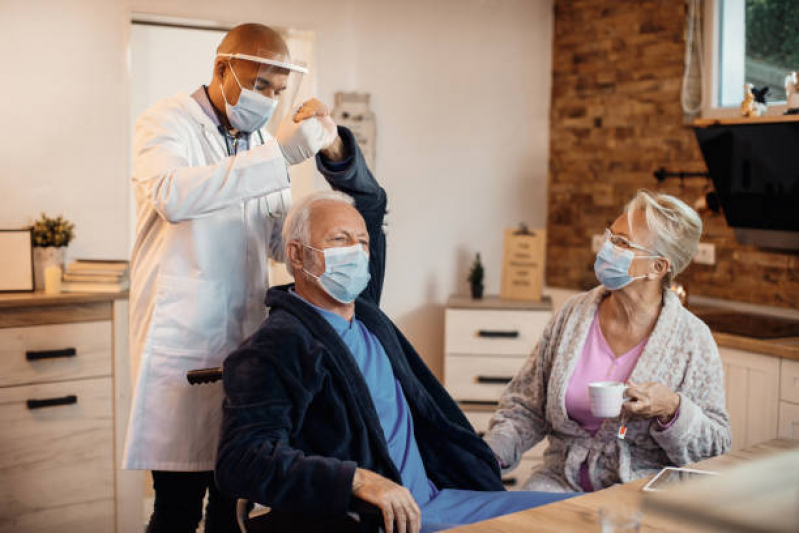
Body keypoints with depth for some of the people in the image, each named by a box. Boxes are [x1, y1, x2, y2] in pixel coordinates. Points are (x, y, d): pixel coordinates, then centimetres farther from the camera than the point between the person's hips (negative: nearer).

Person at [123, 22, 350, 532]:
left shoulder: (264, 140, 15)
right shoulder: (167, 121, -4)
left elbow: (282, 244, 16)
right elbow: (172, 196, -27)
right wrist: (282, 152, -29)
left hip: (247, 338, 6)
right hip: (182, 341, -5)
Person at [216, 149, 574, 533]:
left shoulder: (365, 316, 16)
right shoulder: (272, 350, -10)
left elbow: (371, 200, 29)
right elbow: (240, 459, -22)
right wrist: (358, 479, -30)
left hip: (435, 498, 9)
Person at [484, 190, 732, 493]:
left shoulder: (692, 339, -7)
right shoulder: (574, 314, 4)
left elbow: (716, 448, -4)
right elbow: (525, 407, 9)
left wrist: (672, 410, -23)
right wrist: (490, 454, -7)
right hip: (562, 479, 2)